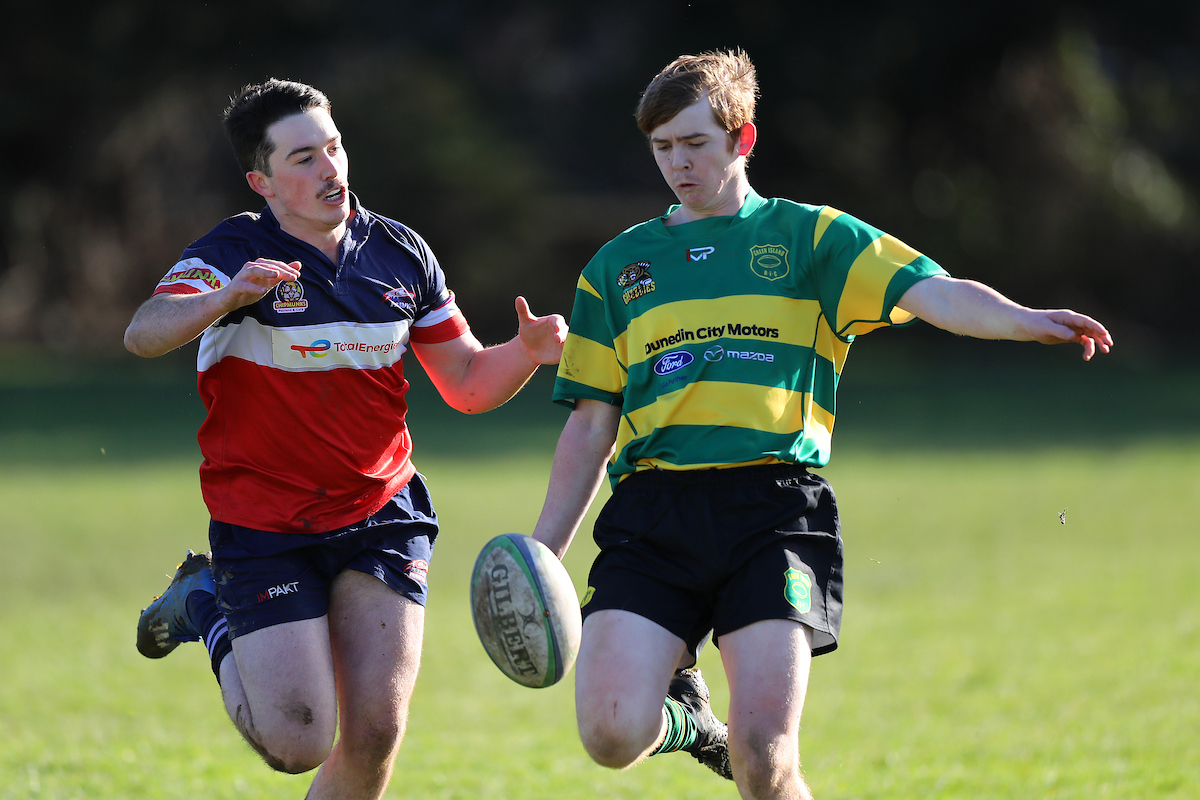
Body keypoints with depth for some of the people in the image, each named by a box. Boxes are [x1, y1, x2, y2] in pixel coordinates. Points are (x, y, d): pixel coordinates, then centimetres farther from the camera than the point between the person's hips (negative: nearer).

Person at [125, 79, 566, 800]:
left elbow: (469, 382, 11)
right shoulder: (234, 253, -11)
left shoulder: (401, 253, 4)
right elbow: (145, 334, -29)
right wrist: (228, 294, -48)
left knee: (374, 736, -8)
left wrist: (527, 350, -10)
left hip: (382, 514, 4)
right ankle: (205, 606, 21)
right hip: (265, 529, -4)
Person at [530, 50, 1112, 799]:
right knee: (612, 734, -15)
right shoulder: (618, 266, 19)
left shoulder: (810, 238, 11)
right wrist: (540, 556, 14)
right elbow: (591, 426, 20)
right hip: (652, 509, 2)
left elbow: (930, 292, -4)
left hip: (773, 508, -2)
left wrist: (1027, 320, -24)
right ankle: (683, 715, 21)